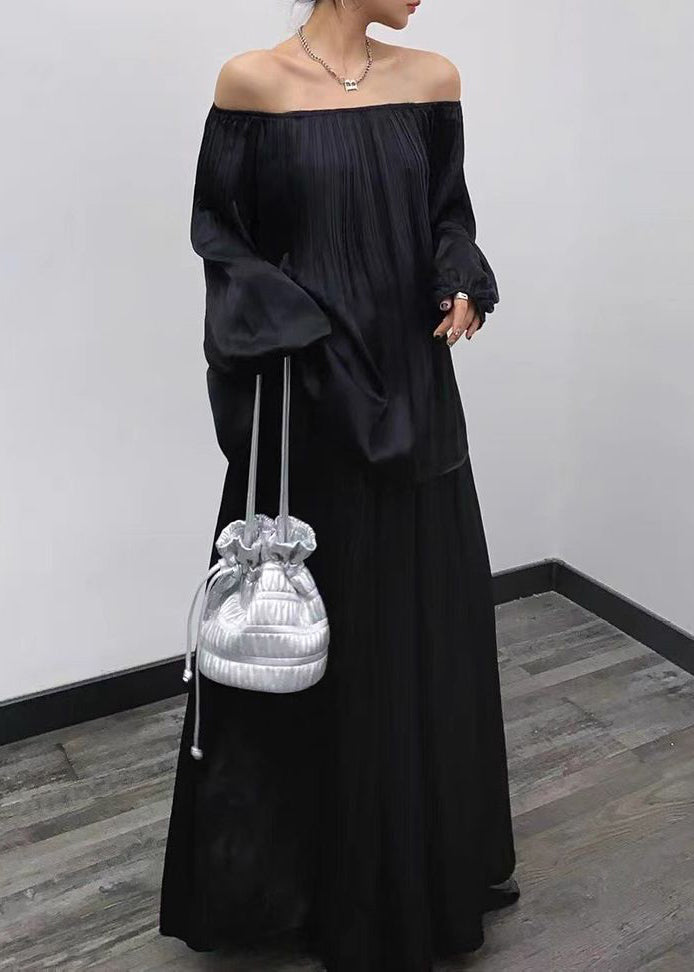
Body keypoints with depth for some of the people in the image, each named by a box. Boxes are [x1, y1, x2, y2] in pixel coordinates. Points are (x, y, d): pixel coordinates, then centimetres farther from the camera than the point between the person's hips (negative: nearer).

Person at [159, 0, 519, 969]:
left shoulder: (431, 78, 7)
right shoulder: (253, 81, -4)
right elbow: (216, 226, 0)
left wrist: (464, 285, -4)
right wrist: (279, 318, -15)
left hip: (413, 390, 4)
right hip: (309, 399, -4)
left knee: (427, 617, 12)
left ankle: (434, 859, 36)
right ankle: (298, 865, 31)